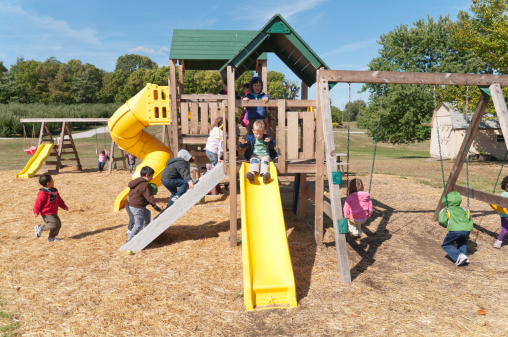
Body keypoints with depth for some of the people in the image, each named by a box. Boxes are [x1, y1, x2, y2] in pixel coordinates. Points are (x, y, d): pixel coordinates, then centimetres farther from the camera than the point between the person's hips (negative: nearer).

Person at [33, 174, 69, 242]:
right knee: (54, 223, -20)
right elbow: (38, 203, -18)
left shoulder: (54, 191, 8)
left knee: (58, 224, 7)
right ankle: (40, 228, 2)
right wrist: (36, 212, -20)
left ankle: (51, 237, 21)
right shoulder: (43, 194, -19)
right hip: (46, 213, -9)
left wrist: (64, 206, 14)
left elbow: (59, 200, 18)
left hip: (53, 213, 9)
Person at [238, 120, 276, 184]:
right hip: (254, 155, 0)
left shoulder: (267, 137, 7)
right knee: (254, 161, -32)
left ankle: (264, 174, -57)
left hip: (265, 155, 0)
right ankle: (252, 173, -58)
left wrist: (270, 142, -26)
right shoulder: (250, 138, 8)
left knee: (265, 161, -32)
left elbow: (272, 146, -4)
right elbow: (242, 146, 2)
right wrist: (242, 143, -24)